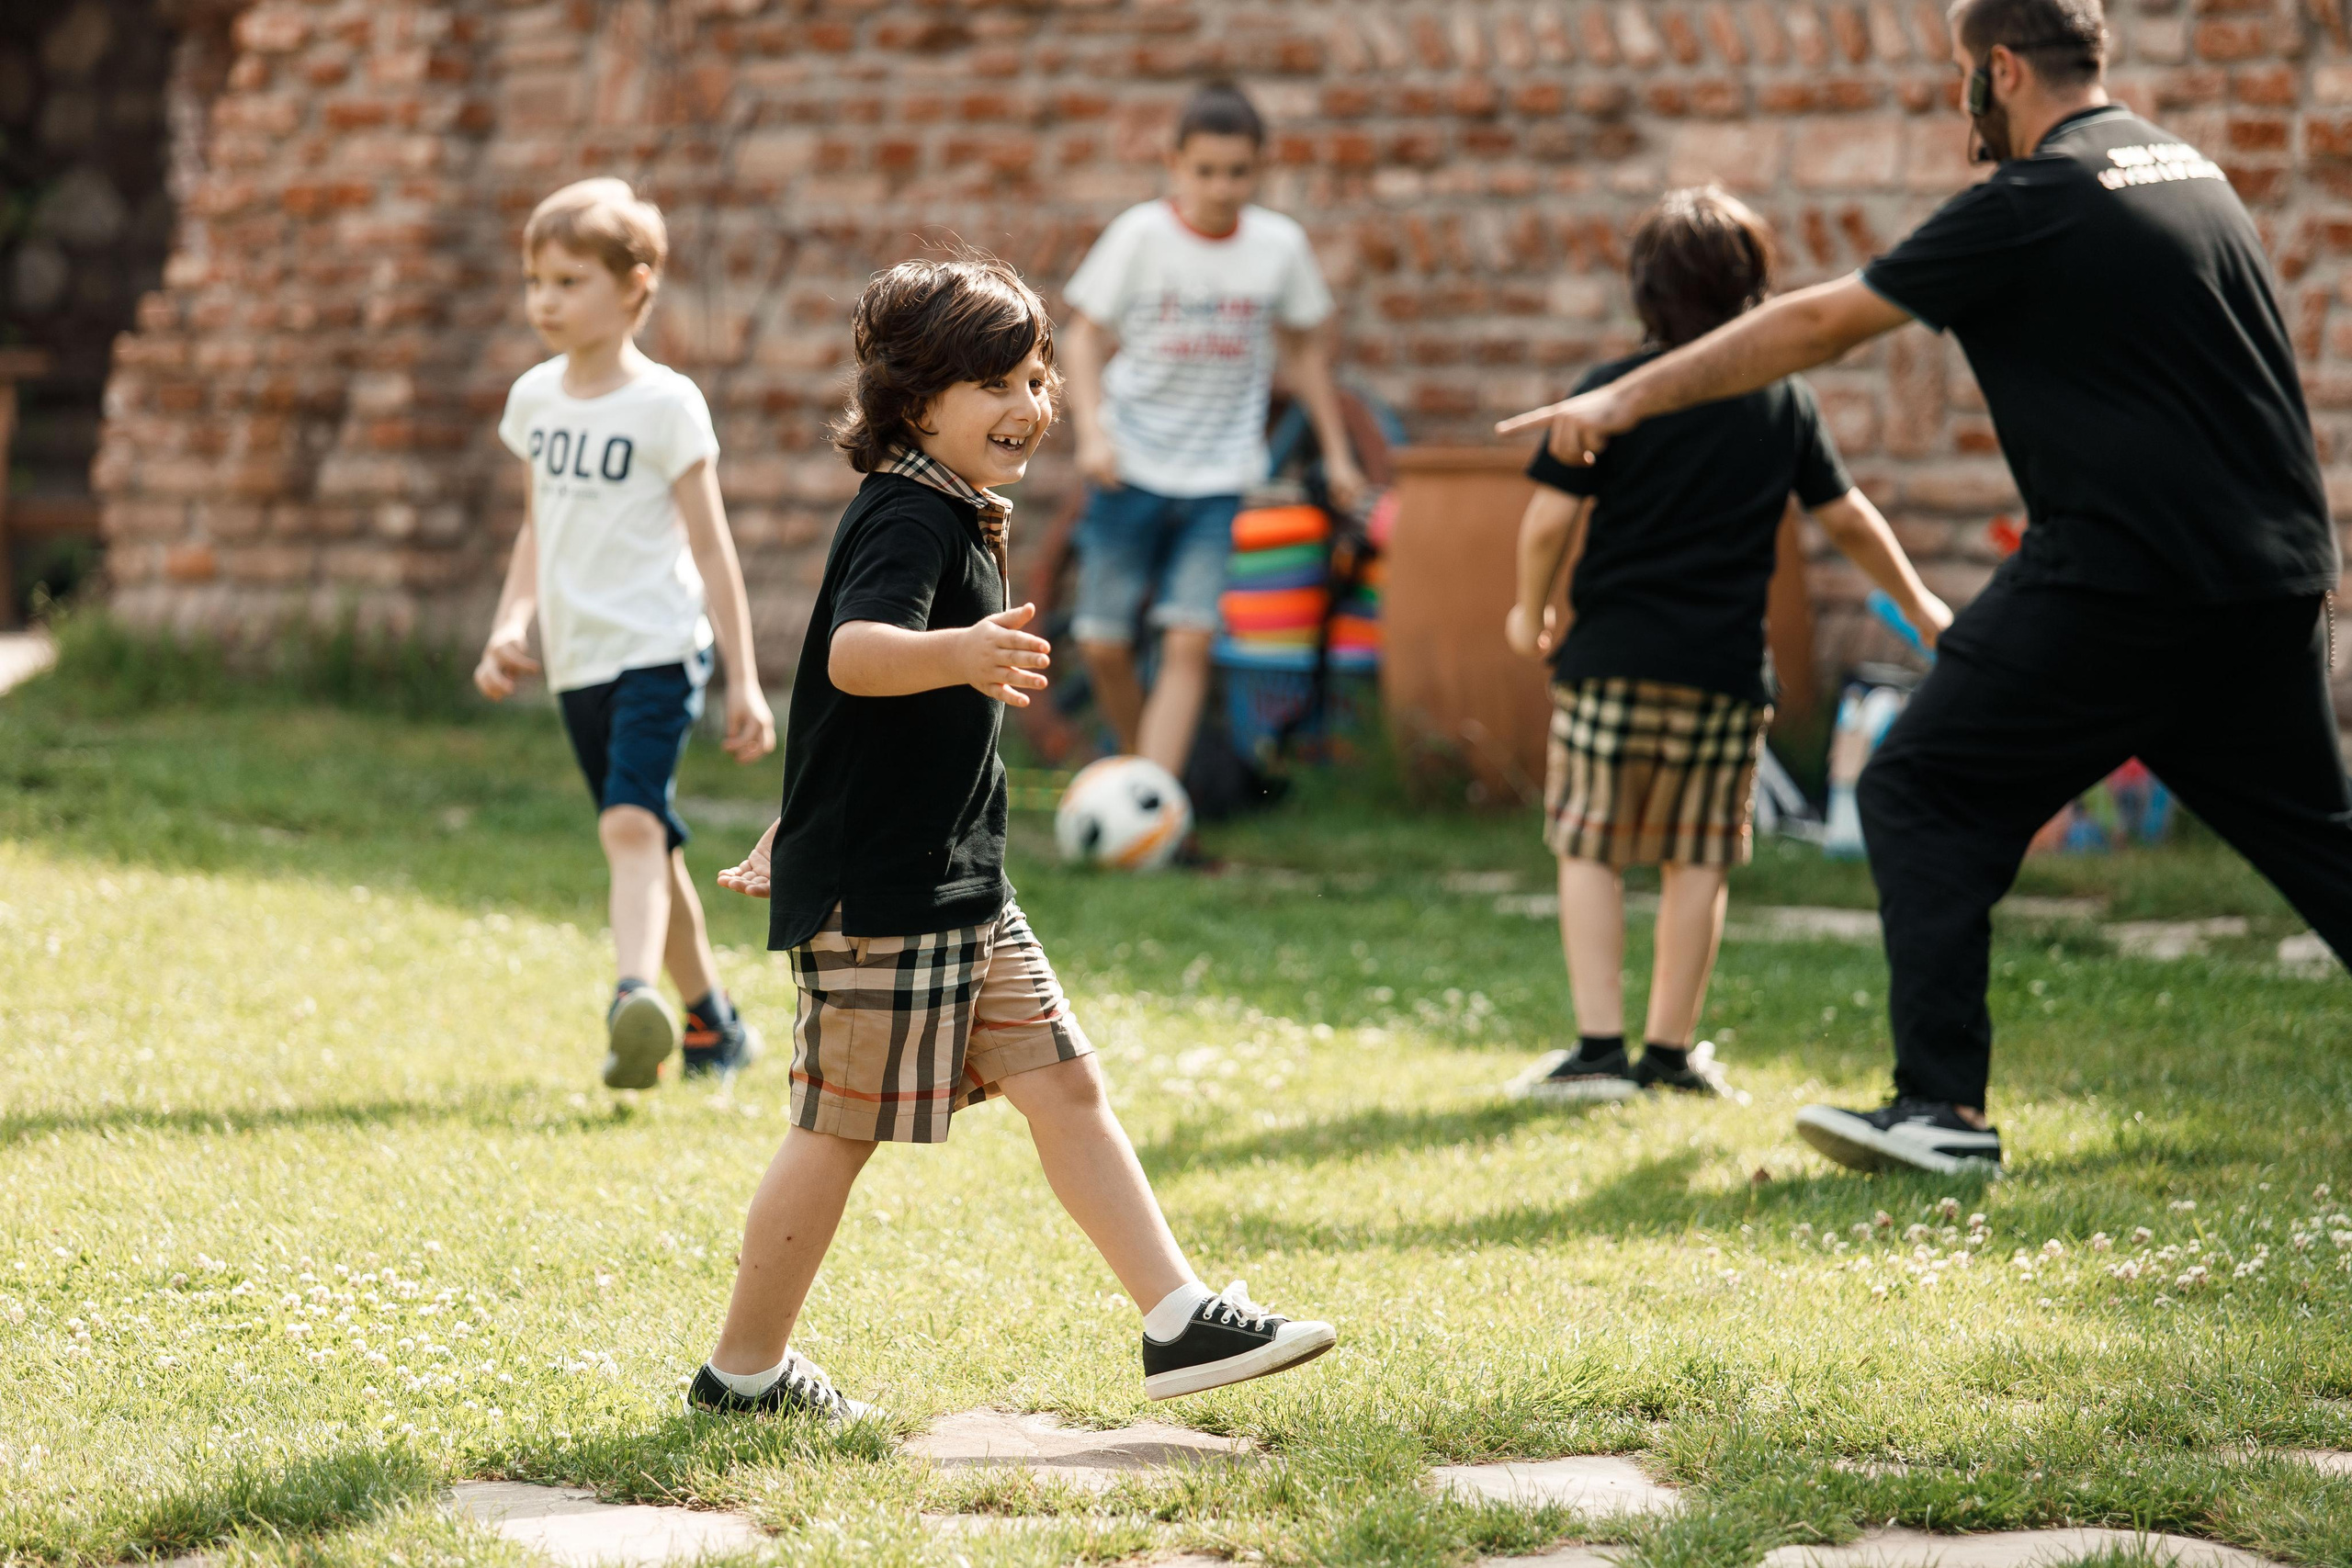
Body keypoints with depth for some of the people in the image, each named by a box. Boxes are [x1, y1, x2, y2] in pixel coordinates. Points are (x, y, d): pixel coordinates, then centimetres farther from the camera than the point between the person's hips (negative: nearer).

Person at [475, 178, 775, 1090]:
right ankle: (709, 1023, 27)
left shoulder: (665, 405, -8)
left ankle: (637, 999, -42)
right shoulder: (534, 399, 9)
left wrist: (745, 681, -7)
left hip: (656, 648, -7)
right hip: (576, 663, 7)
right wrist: (510, 625, 7)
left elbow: (711, 547, -7)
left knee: (631, 822, -26)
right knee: (648, 846, 15)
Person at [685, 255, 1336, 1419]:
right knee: (841, 1128, -1)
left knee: (1063, 1084, 6)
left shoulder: (957, 519, 15)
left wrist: (800, 832, 33)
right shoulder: (908, 518, -16)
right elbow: (854, 655, -37)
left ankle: (1179, 1321, 7)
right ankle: (744, 1370, 11)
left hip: (957, 886, 10)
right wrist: (961, 653, -56)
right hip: (876, 892, -10)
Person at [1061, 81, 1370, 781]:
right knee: (1105, 644, 0)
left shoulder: (1280, 245, -1)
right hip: (1131, 467, -1)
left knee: (1189, 642, -11)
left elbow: (1303, 348, 13)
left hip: (1216, 479, 1)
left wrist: (1337, 452, 16)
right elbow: (1088, 335, -1)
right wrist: (1093, 431, -15)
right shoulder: (1141, 235, -7)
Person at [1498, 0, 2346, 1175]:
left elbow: (1821, 326, -7)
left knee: (1924, 793, 1)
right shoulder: (2187, 170, 14)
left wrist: (1631, 397, -1)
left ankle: (1942, 1107, -7)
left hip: (2120, 576, -8)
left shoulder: (2038, 203, -9)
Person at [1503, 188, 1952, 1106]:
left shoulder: (1612, 393, -5)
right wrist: (1919, 605, 26)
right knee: (1697, 859, 10)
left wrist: (1530, 613, 9)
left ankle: (1598, 1049, -5)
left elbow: (1550, 520, -8)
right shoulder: (1784, 401, 4)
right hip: (1727, 667, 2)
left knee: (1589, 849, 3)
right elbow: (1846, 517, 12)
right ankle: (1671, 1050, 14)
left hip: (1611, 655, -2)